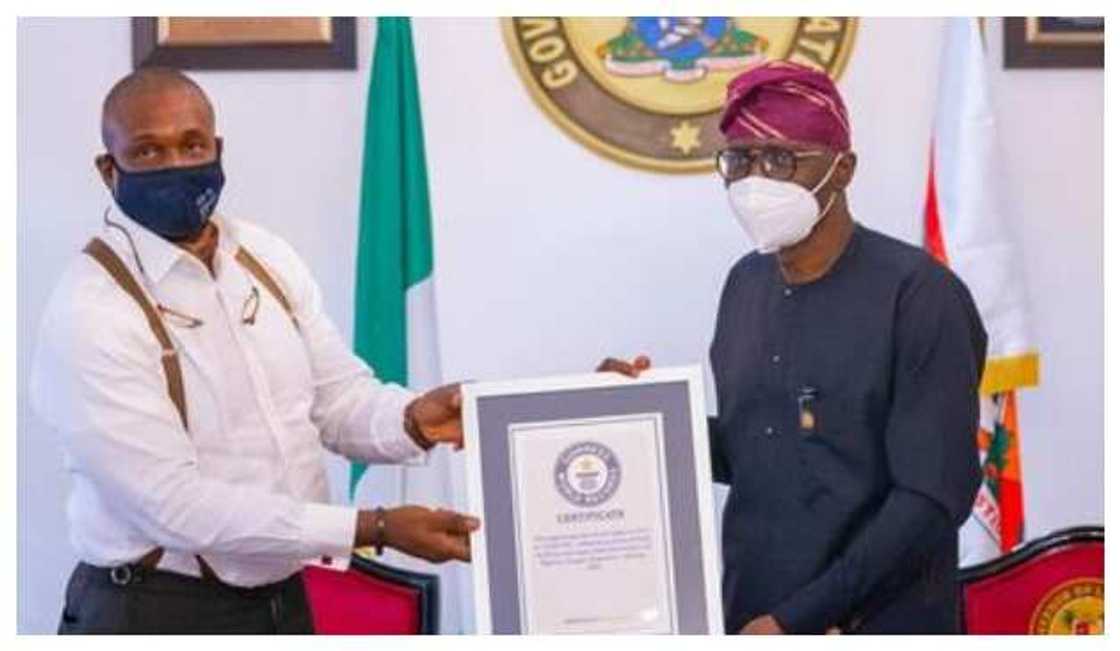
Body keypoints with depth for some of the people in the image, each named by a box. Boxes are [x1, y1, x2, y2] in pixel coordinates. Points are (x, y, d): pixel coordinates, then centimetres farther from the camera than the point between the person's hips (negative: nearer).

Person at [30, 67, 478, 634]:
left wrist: (412, 419, -18)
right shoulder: (90, 312, -19)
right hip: (157, 615, -6)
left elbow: (340, 396, 5)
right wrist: (374, 528, -26)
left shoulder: (268, 259, 3)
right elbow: (175, 503, -23)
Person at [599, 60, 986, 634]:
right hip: (747, 617, 6)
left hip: (877, 627, -6)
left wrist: (797, 619, -18)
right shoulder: (746, 284, 5)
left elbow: (933, 499, -18)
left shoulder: (917, 295, -14)